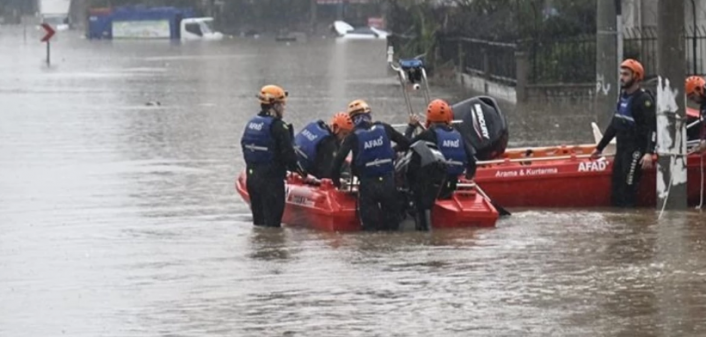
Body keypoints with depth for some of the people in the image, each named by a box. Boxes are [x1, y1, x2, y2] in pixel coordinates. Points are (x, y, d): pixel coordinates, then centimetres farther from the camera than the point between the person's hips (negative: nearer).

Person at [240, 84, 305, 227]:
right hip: (271, 179, -8)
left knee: (259, 219, 17)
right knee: (272, 221, -5)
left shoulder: (251, 124, 9)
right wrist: (298, 170, -5)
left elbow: (245, 146, 13)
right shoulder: (278, 126, -16)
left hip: (252, 176, 8)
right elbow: (288, 155, -18)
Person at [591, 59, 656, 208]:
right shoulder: (623, 96, 16)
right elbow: (614, 124, 25)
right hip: (621, 149, 9)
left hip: (636, 150, -9)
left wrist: (649, 153, -32)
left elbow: (652, 127, -20)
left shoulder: (644, 99, -11)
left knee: (628, 188, -14)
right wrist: (599, 147, 27)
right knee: (617, 188, 8)